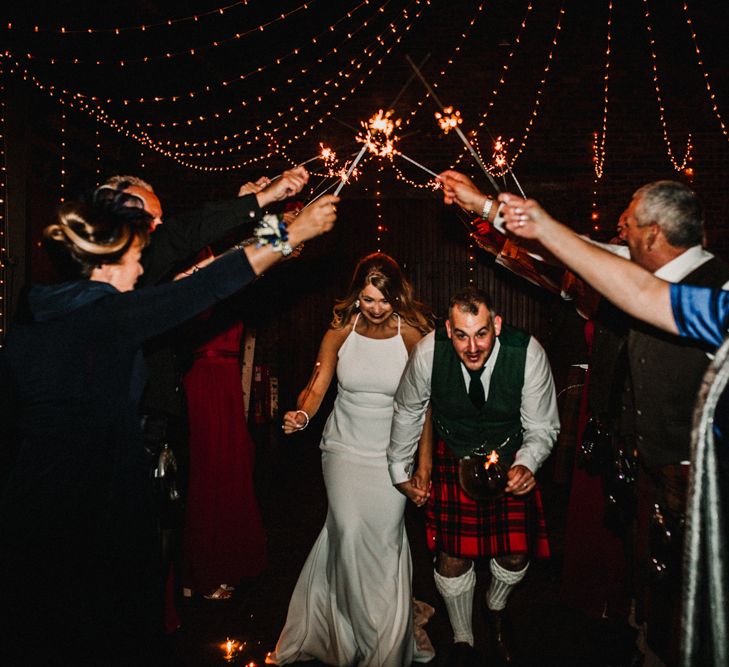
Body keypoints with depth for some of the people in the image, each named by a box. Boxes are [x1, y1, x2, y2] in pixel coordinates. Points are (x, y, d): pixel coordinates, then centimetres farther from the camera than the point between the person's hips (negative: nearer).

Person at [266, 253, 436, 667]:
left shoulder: (412, 334, -8)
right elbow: (317, 387, -4)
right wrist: (302, 414, -27)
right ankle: (362, 630, 11)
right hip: (345, 447, 1)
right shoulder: (341, 331, -2)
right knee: (349, 528, -14)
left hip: (392, 452, -1)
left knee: (384, 538, -3)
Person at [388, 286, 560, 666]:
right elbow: (407, 411, -4)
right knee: (452, 557, -3)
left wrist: (526, 464, -33)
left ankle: (495, 610, 38)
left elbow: (542, 427, -12)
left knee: (516, 553, 0)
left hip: (510, 458, 0)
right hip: (455, 458, 0)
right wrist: (400, 470, 4)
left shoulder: (528, 353, -27)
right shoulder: (429, 351, -24)